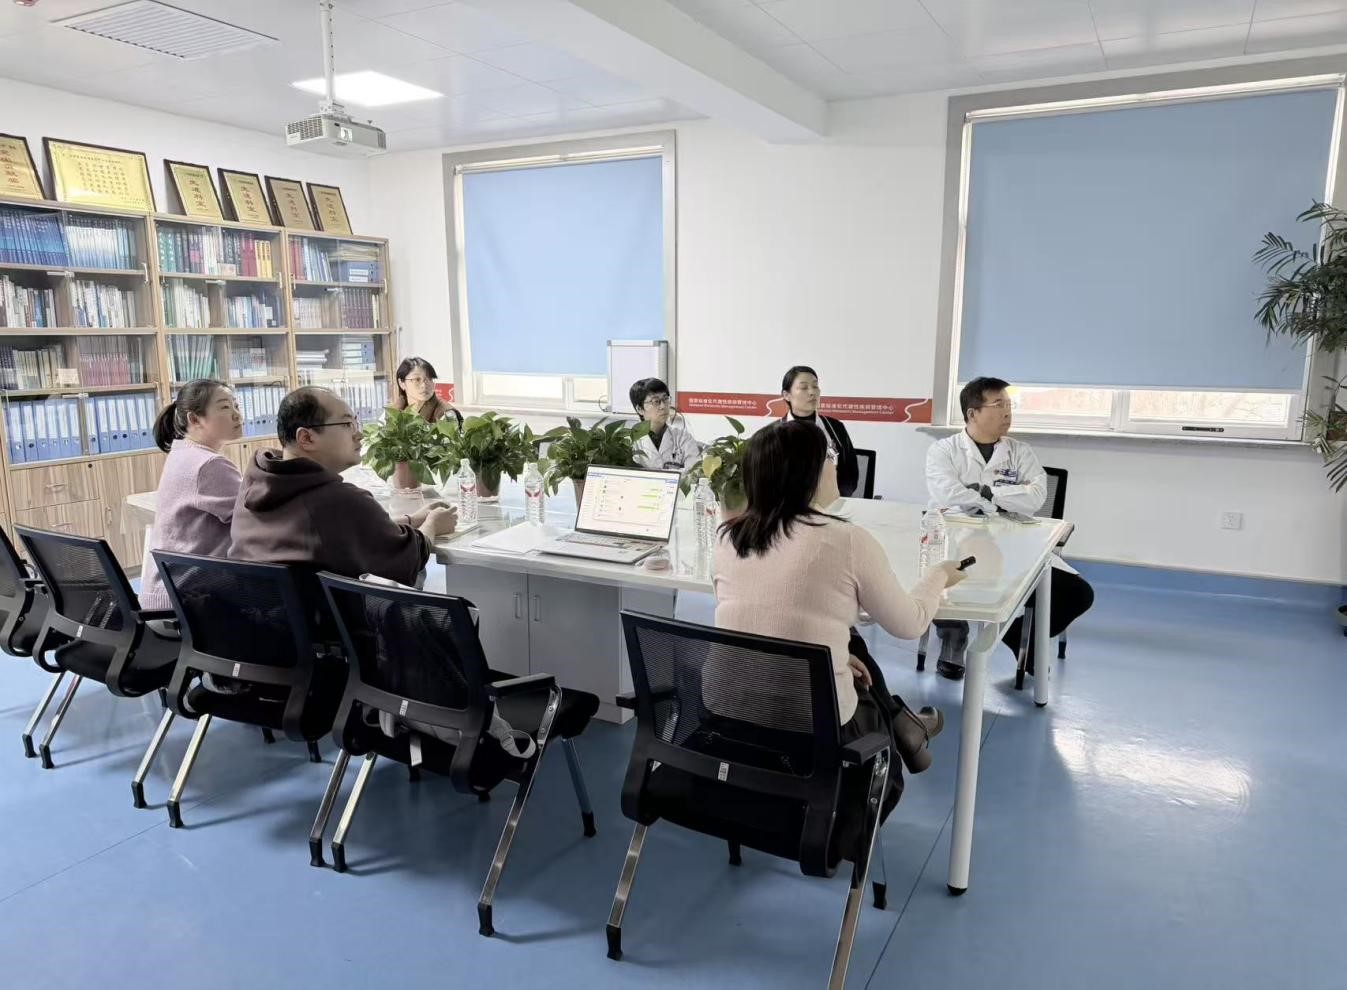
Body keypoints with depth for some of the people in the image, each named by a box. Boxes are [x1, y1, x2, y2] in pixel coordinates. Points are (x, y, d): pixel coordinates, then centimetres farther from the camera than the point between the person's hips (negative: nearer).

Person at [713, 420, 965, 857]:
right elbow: (909, 625, 0)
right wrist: (939, 578, 20)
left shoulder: (728, 537, 0)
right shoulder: (849, 541, -16)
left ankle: (896, 722, 38)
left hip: (724, 710, 5)